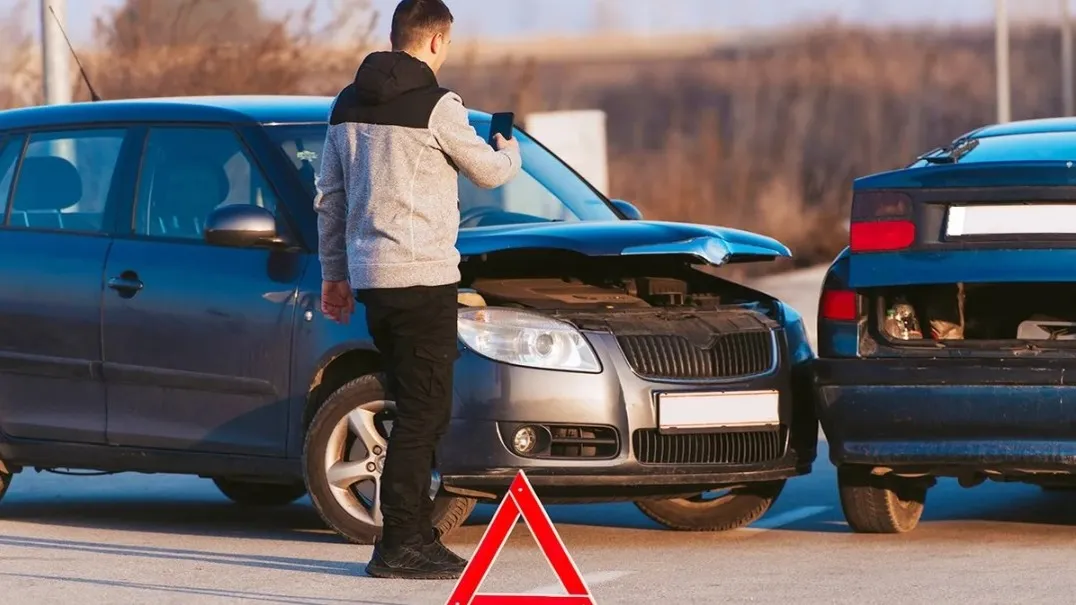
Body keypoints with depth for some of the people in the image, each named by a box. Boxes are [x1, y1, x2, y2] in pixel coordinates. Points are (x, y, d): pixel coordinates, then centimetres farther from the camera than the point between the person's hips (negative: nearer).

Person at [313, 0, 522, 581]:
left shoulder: (348, 107, 12)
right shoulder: (435, 105, -11)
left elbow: (329, 198, 16)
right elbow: (488, 172, 2)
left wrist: (333, 272, 23)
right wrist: (510, 151, 25)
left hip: (370, 278, 8)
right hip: (422, 277, -8)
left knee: (418, 411, 15)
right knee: (422, 413, -4)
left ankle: (414, 535, 18)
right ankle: (400, 545, -5)